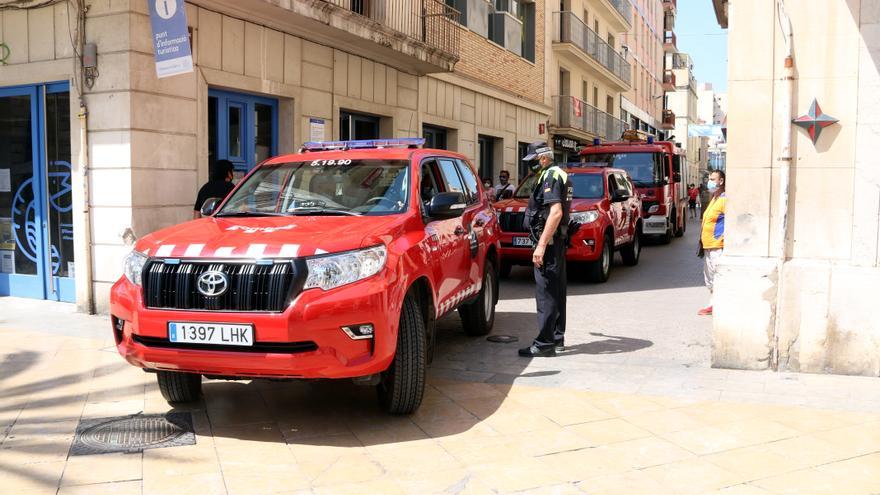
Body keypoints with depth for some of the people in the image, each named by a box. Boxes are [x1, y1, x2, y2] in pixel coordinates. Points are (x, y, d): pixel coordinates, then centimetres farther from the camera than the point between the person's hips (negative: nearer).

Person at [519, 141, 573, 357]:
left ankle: (544, 343, -6)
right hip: (559, 241, 11)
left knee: (545, 292, -9)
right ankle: (557, 338, 23)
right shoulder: (559, 174, 19)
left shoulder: (550, 176, -13)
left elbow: (556, 212, -26)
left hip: (548, 241, -11)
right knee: (557, 291, 14)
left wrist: (541, 245, -28)